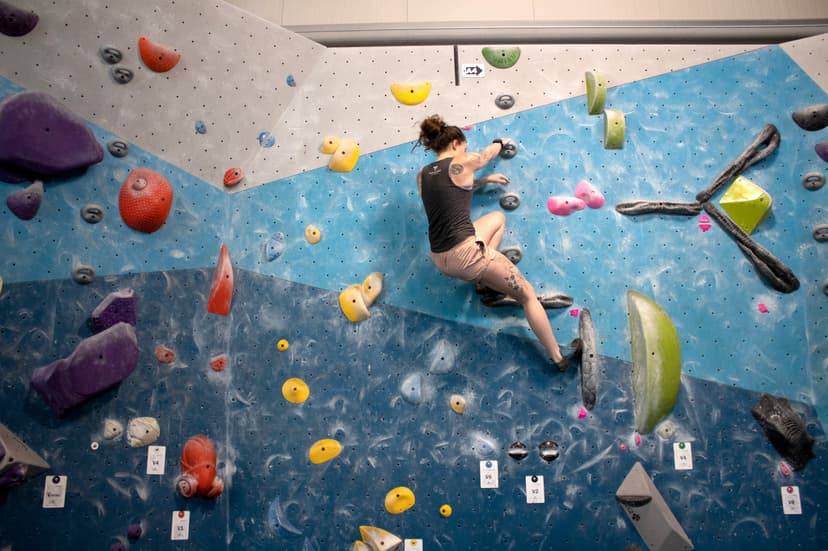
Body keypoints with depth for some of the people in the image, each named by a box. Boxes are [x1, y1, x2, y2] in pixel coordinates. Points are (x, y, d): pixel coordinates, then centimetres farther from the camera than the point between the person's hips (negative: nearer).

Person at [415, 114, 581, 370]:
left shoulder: (422, 175, 10)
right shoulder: (462, 163, -7)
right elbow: (490, 152, 15)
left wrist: (486, 180, 33)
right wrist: (501, 141, 38)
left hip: (440, 260, 8)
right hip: (466, 253, -8)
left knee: (498, 218, 30)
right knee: (528, 295, 7)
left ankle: (485, 282, 21)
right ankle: (559, 358, 15)